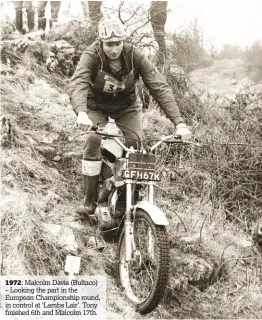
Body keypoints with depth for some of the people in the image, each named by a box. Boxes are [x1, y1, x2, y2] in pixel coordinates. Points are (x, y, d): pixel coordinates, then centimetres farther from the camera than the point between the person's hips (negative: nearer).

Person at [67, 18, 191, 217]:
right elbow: (76, 85, -44)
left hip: (128, 107, 1)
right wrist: (81, 113, -65)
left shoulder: (135, 56, -24)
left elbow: (160, 87, -27)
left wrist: (179, 122, -38)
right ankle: (89, 200, -13)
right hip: (97, 107, -1)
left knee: (136, 145, -18)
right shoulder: (92, 56, -28)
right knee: (93, 141, -25)